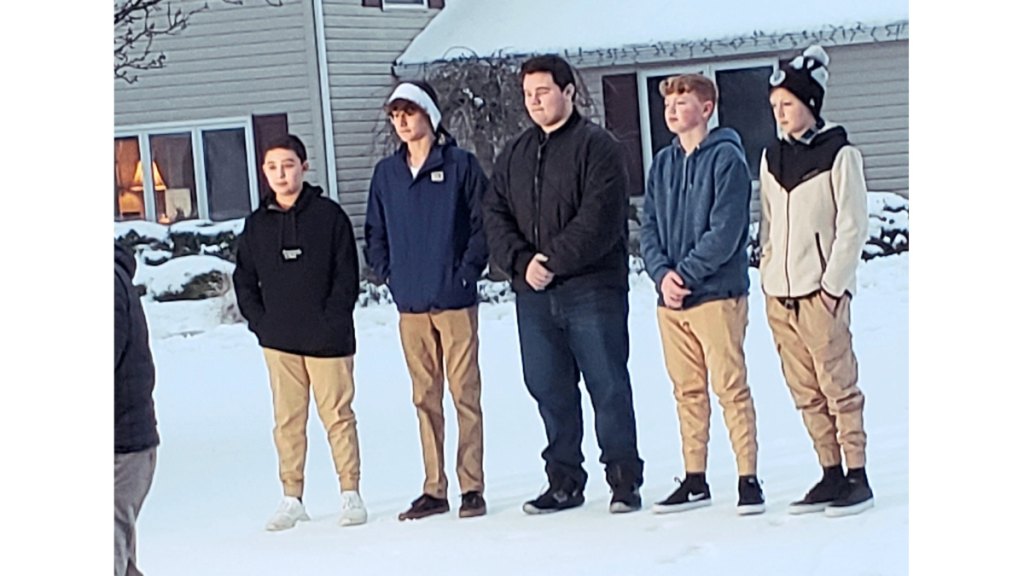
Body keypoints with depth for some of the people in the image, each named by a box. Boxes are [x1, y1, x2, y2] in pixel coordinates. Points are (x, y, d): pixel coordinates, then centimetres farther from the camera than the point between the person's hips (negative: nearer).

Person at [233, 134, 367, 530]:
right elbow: (244, 279, 15)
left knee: (338, 415, 0)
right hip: (279, 341, 3)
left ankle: (350, 494, 8)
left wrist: (331, 322, -10)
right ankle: (292, 498, 11)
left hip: (327, 339, -3)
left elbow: (347, 276, -2)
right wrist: (259, 321, 2)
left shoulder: (329, 215, -1)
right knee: (287, 420, 5)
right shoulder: (257, 224, 9)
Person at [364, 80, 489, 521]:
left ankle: (472, 487, 2)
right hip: (410, 305, 4)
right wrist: (388, 273, 6)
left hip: (455, 301, -4)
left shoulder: (461, 165, -1)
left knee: (464, 393, -3)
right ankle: (434, 489, 13)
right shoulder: (386, 173, 12)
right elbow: (374, 232, 18)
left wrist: (467, 270, -10)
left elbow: (483, 223, -3)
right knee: (425, 398, 8)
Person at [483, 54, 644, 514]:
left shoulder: (597, 145, -3)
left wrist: (555, 260, -16)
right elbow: (495, 217, 11)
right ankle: (564, 481, 17)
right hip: (532, 293, 6)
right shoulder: (514, 154, 16)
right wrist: (522, 261, -6)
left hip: (592, 289, -6)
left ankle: (624, 480, 6)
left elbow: (600, 218, -13)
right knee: (549, 390, 8)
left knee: (608, 386, -2)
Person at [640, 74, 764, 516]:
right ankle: (694, 481, 16)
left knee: (731, 387, -6)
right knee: (687, 392, 10)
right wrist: (662, 273, -6)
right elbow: (649, 227, 11)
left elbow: (726, 230, -13)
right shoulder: (663, 164, 14)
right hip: (670, 297, 6)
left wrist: (686, 274, -15)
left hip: (717, 293, -6)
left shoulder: (726, 158, -5)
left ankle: (748, 479, -1)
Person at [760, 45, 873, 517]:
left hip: (821, 292, -6)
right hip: (779, 293, 6)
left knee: (837, 384, -5)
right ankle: (831, 476, 14)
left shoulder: (839, 154, -4)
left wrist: (832, 286, -12)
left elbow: (853, 228, -7)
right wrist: (768, 277, 8)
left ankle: (858, 478, 1)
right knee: (805, 392, 7)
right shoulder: (772, 157, 13)